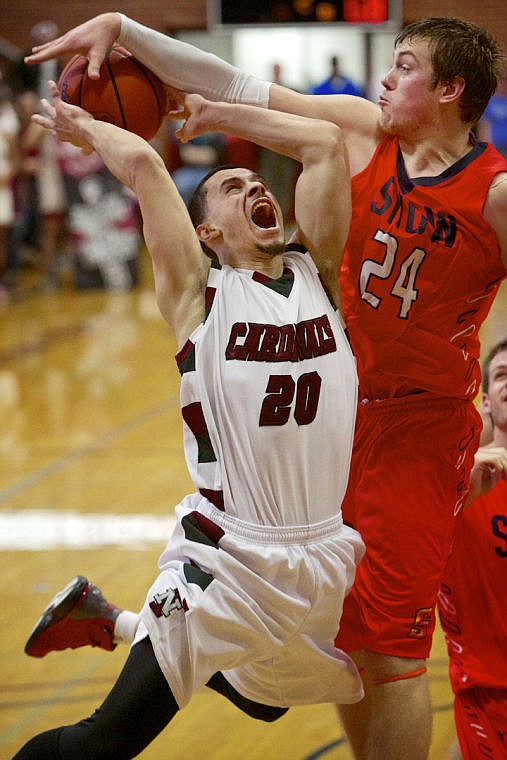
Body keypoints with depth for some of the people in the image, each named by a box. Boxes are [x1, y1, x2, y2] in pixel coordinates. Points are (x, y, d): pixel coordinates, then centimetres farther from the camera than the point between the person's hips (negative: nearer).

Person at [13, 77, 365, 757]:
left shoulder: (317, 274, 7)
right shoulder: (199, 293, -3)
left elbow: (327, 142, 0)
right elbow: (142, 163, -14)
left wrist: (217, 115, 7)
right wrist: (83, 128, 4)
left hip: (334, 552, 5)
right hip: (231, 557, -5)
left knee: (263, 704, 27)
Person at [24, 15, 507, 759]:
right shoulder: (360, 132, 0)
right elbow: (234, 87, 2)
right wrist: (120, 28, -2)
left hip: (422, 429, -6)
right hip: (340, 411, 6)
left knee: (392, 649, -4)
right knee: (344, 636, 15)